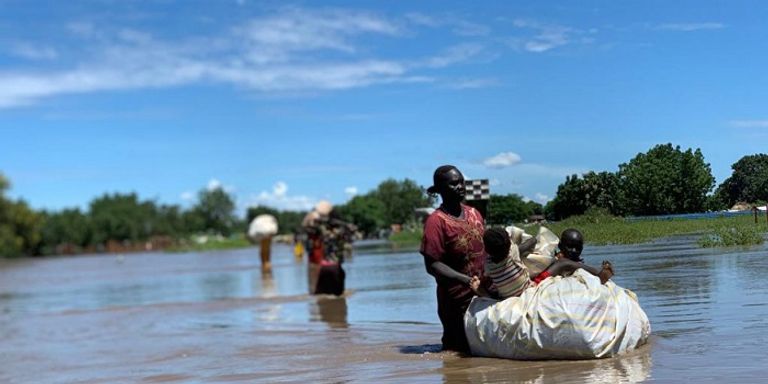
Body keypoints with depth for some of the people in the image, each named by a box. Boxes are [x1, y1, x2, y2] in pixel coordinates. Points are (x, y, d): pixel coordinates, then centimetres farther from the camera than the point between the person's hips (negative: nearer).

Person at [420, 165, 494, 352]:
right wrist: (466, 280, -26)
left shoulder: (474, 213, 8)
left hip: (487, 293, 6)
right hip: (458, 300, -6)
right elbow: (432, 265, -18)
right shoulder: (436, 221, -14)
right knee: (460, 348, 2)